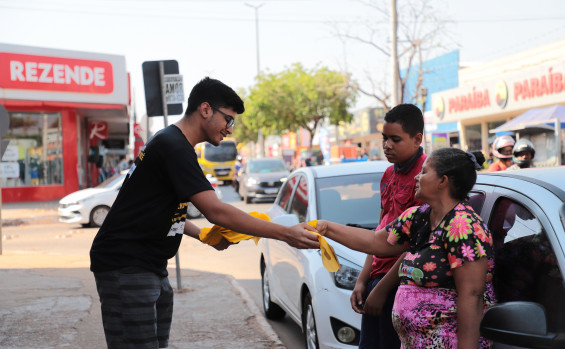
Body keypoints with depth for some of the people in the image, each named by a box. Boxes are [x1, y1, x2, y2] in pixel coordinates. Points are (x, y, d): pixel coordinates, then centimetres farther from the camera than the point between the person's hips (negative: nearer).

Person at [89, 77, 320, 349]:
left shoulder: (172, 144, 16)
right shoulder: (174, 147, -17)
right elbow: (216, 211, -24)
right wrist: (285, 234, -23)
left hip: (150, 266, 10)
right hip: (125, 266, -10)